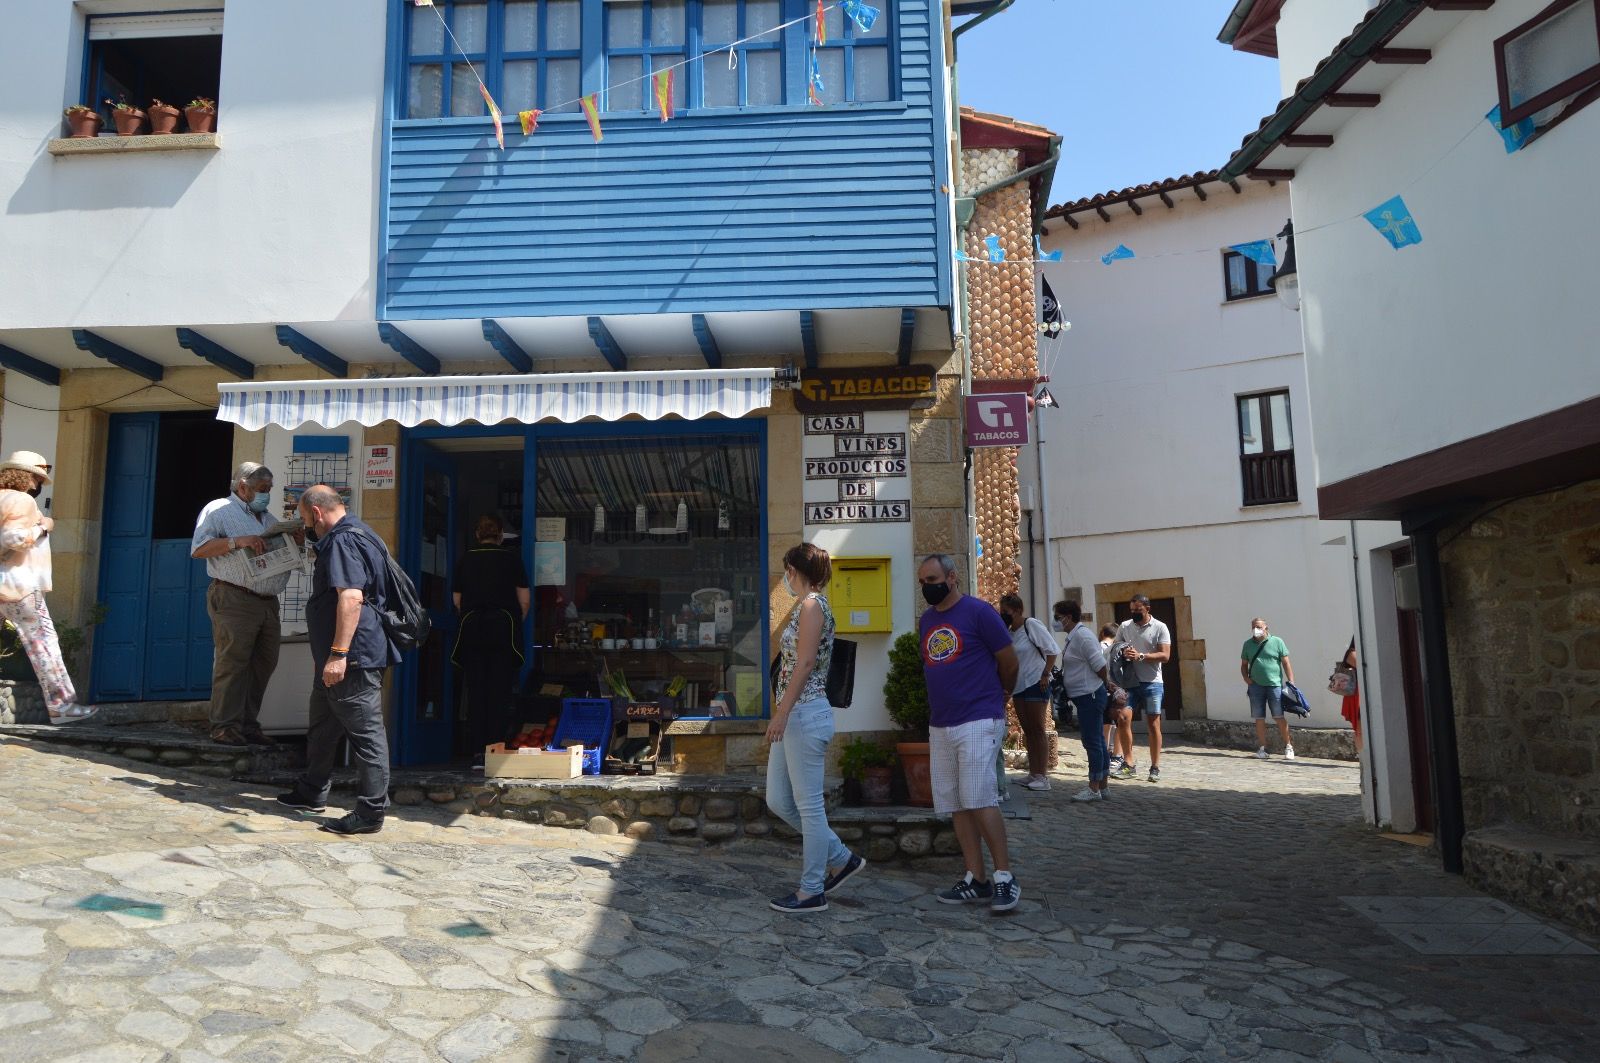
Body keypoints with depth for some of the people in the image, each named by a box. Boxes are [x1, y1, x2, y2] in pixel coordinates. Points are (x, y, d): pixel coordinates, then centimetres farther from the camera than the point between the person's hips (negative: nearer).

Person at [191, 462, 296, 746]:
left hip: (268, 602, 7)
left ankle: (248, 723, 13)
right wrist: (237, 542, -19)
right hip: (234, 599, -7)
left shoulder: (266, 518, 25)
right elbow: (199, 549, -8)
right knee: (232, 662, -8)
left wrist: (296, 541, 6)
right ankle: (224, 726, -2)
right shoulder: (219, 510, 3)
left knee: (263, 664, 6)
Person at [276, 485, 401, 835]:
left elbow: (351, 597, -27)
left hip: (353, 658, -12)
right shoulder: (350, 536, 20)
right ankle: (311, 793, 39)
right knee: (322, 727, 24)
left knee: (365, 733, -7)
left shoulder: (344, 541, -15)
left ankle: (370, 813, -4)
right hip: (334, 658, 12)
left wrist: (338, 654, -29)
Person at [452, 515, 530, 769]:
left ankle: (478, 753, 3)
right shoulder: (511, 559, 0)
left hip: (471, 627, 2)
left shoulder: (465, 560, 7)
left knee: (475, 691, 5)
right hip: (503, 629, -2)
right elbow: (525, 600, -1)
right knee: (500, 692, 0)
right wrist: (516, 623, 15)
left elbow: (457, 600, 8)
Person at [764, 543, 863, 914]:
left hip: (804, 713, -10)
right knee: (778, 801, 12)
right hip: (795, 716, 10)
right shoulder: (807, 606, 18)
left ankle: (812, 891, 9)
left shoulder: (812, 604, -10)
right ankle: (842, 859, 23)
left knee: (808, 805, -1)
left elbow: (804, 663, -18)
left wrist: (781, 713, -19)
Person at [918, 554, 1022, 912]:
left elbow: (1009, 662, -2)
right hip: (939, 725, 7)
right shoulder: (926, 621, 13)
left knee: (979, 799, -13)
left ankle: (1005, 876, -2)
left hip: (978, 722, -7)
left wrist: (997, 696, 12)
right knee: (956, 805, 7)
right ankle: (975, 881, 13)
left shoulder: (978, 611, -8)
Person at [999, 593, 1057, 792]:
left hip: (1035, 684, -7)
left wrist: (1045, 675, -15)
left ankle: (1042, 776, 3)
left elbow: (1052, 650, -13)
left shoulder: (1032, 625, -12)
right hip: (1019, 687, 7)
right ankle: (1033, 775, 17)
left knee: (1037, 730, -3)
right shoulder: (1009, 633, 9)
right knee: (1028, 731, 11)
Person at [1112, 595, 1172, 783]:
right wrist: (1123, 653, -8)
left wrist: (1141, 656, -20)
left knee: (1153, 724, 0)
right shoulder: (1125, 626, 9)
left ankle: (1155, 768, 5)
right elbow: (1115, 648, 15)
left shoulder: (1160, 628, -1)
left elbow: (1165, 656, -9)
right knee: (1124, 721, -2)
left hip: (1152, 683, -3)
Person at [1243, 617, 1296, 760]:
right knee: (1259, 718, 5)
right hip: (1256, 685, 3)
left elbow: (1286, 663, 1)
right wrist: (1246, 678, 0)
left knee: (1280, 717, -3)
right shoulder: (1248, 644, 11)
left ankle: (1288, 746, 9)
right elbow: (1244, 664, 18)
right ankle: (1262, 748, 12)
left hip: (1274, 684, -3)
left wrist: (1291, 681, -6)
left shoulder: (1277, 642, 2)